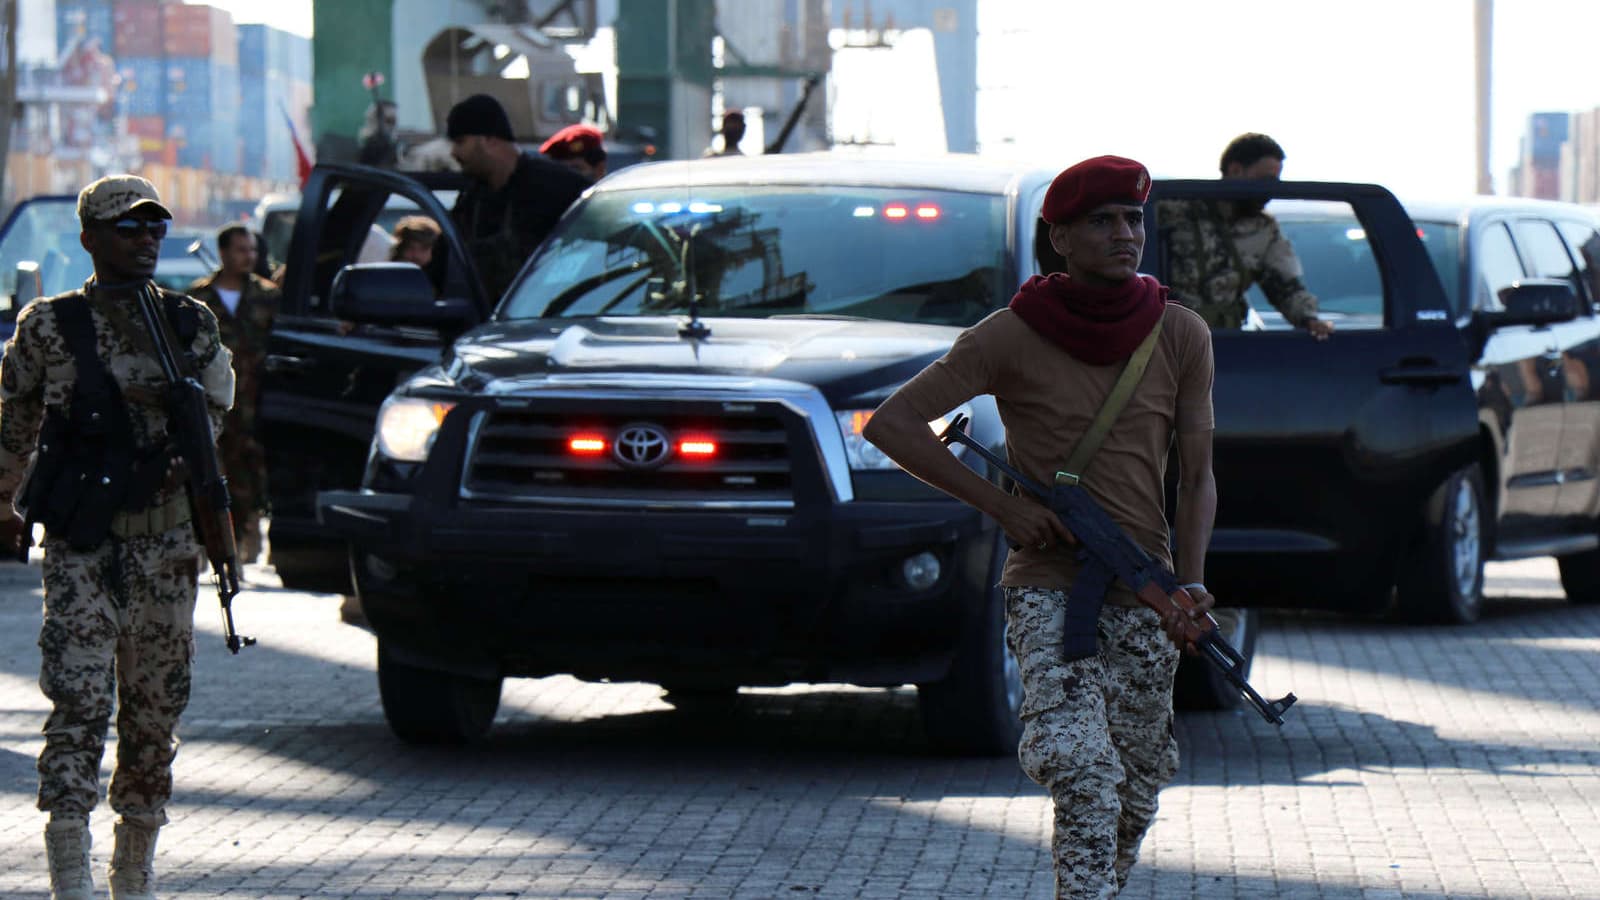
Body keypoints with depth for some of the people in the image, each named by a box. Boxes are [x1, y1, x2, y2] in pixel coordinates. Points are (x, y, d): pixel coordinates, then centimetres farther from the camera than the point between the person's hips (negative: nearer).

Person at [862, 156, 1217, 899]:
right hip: (1047, 586, -4)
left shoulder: (1180, 336, 3)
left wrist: (1190, 587, -10)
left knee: (1136, 792, 8)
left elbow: (1196, 477, 6)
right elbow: (889, 424, -7)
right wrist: (1000, 504, -11)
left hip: (1142, 594, 4)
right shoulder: (1012, 337, -7)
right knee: (1083, 773, -22)